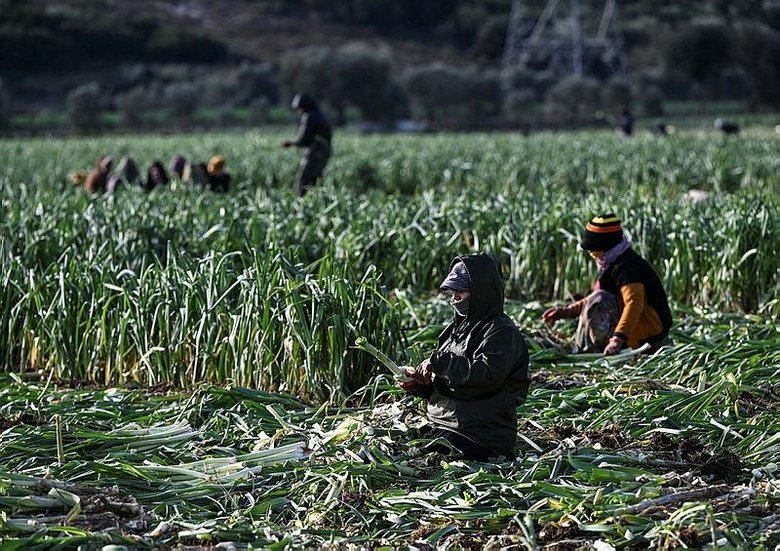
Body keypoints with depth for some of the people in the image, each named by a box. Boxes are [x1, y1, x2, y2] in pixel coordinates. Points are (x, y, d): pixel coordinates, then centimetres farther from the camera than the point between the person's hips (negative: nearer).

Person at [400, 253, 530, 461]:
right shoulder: (457, 328, 18)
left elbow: (487, 375, -23)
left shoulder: (502, 331, -8)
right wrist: (418, 383, 2)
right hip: (439, 427, 8)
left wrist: (439, 362, -20)